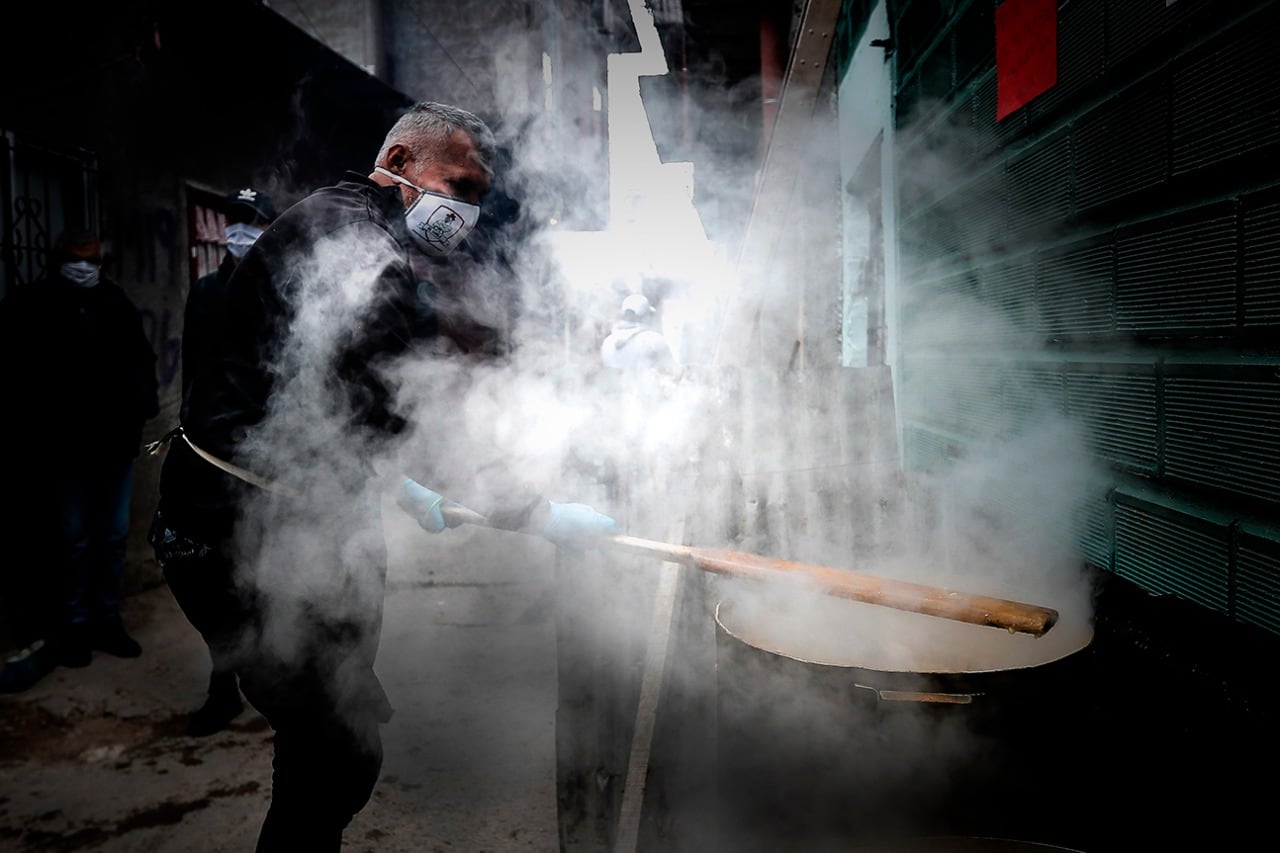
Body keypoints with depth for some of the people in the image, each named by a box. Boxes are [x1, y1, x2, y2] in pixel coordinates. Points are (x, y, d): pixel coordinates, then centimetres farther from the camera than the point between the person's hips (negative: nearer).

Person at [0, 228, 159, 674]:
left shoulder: (118, 304, 5)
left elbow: (141, 360, 9)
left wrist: (143, 401, -9)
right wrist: (37, 428, -14)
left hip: (115, 443, 3)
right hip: (64, 448, -3)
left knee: (113, 537, 10)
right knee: (73, 540, 5)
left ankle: (108, 621, 22)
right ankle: (75, 627, 18)